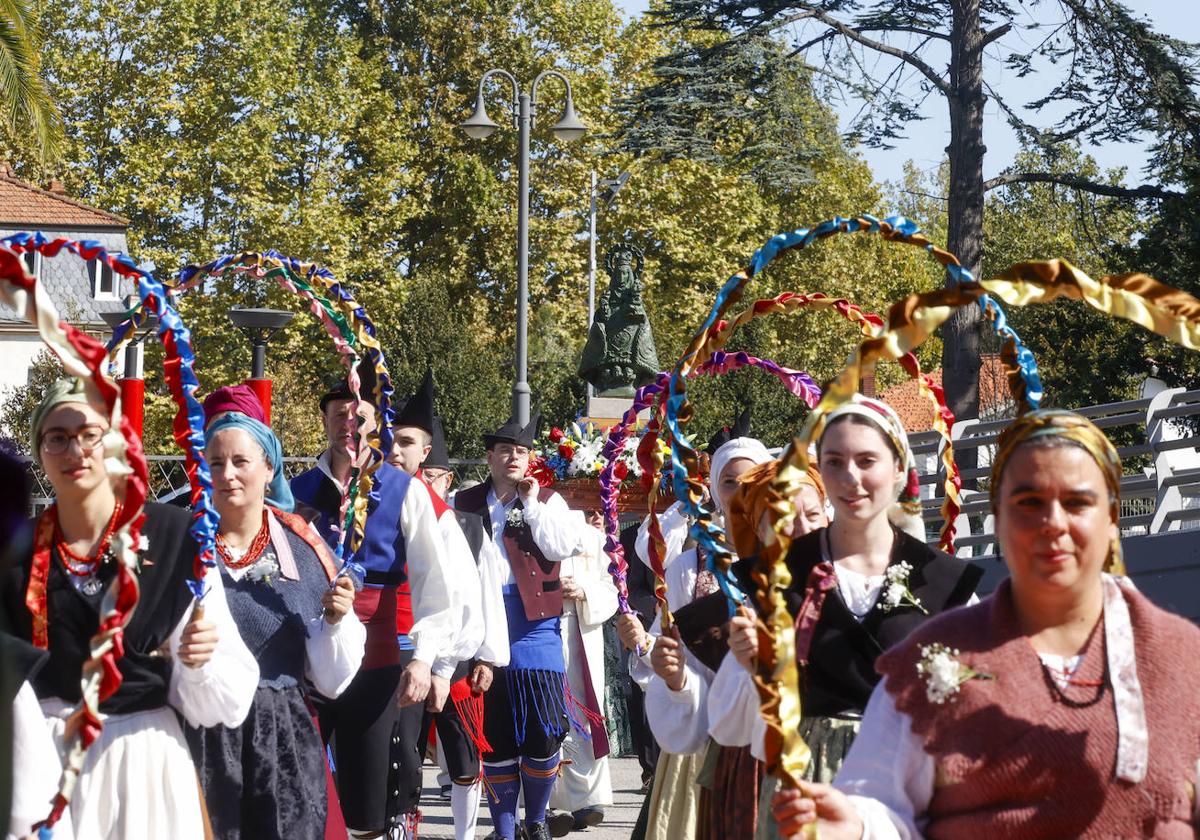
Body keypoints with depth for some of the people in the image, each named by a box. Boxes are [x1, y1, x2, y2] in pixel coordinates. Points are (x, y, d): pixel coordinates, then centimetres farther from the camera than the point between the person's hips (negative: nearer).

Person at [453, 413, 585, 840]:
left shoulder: (547, 501, 9)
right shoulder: (465, 504, 10)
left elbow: (561, 548, -6)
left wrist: (532, 503, -6)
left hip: (533, 623, -1)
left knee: (542, 730, -3)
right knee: (493, 733, 4)